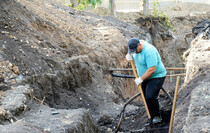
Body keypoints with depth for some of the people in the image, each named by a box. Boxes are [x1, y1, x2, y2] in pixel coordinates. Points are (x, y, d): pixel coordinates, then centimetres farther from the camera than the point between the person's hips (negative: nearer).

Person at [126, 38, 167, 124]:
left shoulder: (149, 51, -29)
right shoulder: (136, 47, -2)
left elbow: (152, 70, -31)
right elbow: (130, 52, 21)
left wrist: (140, 79, -25)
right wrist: (129, 55, -4)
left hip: (156, 76, -9)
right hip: (145, 77, 9)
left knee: (150, 97, -20)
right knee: (146, 98, 7)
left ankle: (157, 116, 0)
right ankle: (152, 118, 18)